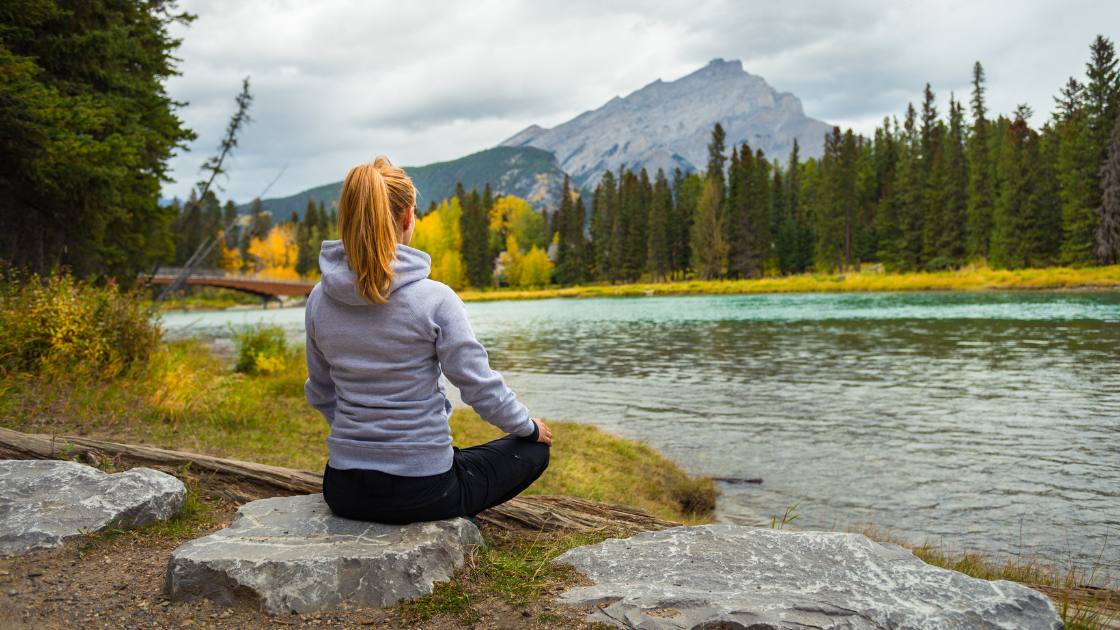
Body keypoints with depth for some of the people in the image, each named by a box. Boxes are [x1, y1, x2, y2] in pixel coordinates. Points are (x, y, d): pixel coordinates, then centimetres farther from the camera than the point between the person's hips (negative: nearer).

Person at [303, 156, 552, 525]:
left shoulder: (319, 300, -3)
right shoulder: (433, 299, -19)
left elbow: (320, 393, 10)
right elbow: (480, 386, -12)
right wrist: (530, 427, 8)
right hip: (421, 492, -6)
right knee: (534, 449, 19)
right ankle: (450, 519, 10)